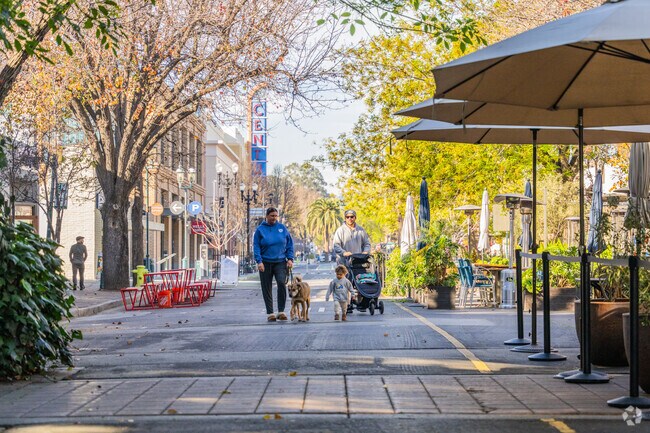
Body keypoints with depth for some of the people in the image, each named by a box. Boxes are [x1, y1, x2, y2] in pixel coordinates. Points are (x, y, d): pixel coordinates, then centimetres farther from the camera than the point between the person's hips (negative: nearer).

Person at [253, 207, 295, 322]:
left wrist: (290, 259, 0)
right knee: (267, 289, 3)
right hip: (266, 263, 0)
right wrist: (259, 261, -11)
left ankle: (281, 311, -13)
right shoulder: (260, 229, 1)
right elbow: (256, 247, -1)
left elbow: (289, 244, 10)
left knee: (282, 283, -20)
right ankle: (270, 313, 12)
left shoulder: (282, 228, 7)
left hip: (280, 262, 0)